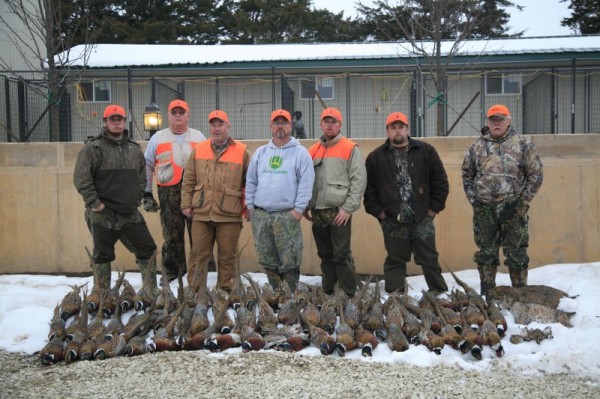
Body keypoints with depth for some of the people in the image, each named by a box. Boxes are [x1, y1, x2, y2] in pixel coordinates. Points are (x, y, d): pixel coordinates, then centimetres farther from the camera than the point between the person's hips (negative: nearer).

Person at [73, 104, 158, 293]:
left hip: (130, 213, 5)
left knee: (148, 249, 4)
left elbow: (142, 178, 19)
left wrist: (137, 199, 9)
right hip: (103, 214, -5)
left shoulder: (135, 149, 11)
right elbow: (81, 178, -12)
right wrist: (94, 202, -14)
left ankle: (151, 291, 17)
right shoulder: (93, 148, -6)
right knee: (103, 255, 7)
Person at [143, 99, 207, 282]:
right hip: (169, 193, 0)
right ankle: (171, 274, 12)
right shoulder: (157, 138, 10)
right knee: (171, 236, 2)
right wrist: (146, 193, 6)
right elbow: (147, 166, 12)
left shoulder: (199, 137, 11)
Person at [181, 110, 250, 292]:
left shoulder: (242, 151, 1)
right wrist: (186, 204, 6)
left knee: (227, 256, 6)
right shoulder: (198, 149, 9)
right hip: (201, 214, 2)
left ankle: (226, 292, 17)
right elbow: (188, 181, 11)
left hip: (229, 215, -2)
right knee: (198, 254, 7)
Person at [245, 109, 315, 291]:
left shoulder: (300, 153, 1)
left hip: (287, 215, -4)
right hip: (260, 215, 5)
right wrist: (250, 205, 8)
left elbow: (306, 183, -5)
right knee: (268, 261, 10)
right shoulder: (260, 152, 14)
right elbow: (251, 181, 16)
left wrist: (298, 209, -11)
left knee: (289, 262, -4)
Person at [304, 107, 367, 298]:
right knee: (325, 255, 12)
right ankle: (327, 292, 21)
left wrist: (348, 208, -13)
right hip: (317, 212, 5)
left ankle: (349, 295, 3)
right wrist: (305, 206, 9)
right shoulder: (313, 150, 13)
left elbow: (359, 180, -8)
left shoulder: (350, 148, -2)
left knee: (342, 255, -5)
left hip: (339, 211, -5)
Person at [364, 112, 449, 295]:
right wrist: (378, 211, -2)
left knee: (429, 259, 8)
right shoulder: (376, 157, 3)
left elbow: (440, 181, 5)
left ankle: (441, 295, 19)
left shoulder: (426, 151, 4)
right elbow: (368, 187, 5)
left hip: (422, 219, 0)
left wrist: (434, 208, 0)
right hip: (392, 221, 0)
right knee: (395, 261, 7)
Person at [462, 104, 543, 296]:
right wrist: (473, 199, 6)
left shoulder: (523, 144, 2)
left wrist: (522, 201, -5)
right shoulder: (477, 146, 9)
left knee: (516, 253, 3)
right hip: (484, 209, 2)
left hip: (513, 208, -2)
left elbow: (536, 174, 1)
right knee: (486, 253, 9)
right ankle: (486, 293, 20)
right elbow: (467, 174, 16)